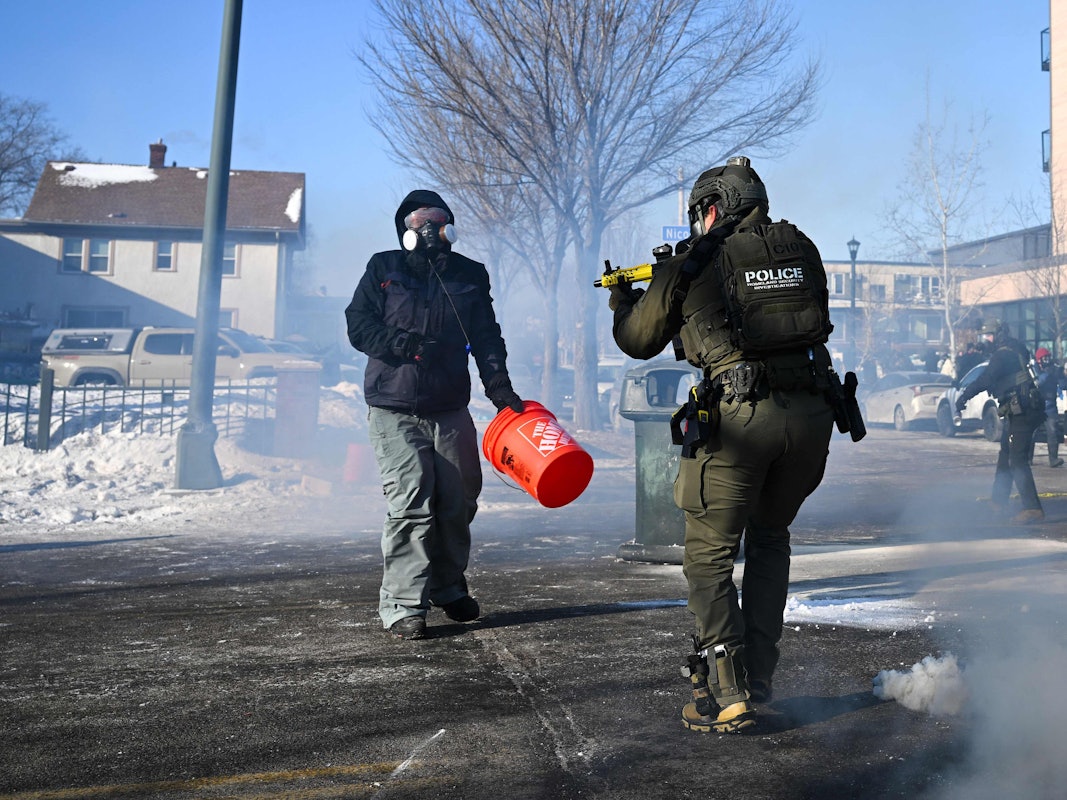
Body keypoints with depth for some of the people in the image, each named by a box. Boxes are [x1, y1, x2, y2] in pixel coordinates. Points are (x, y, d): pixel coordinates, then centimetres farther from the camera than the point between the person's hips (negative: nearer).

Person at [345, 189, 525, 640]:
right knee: (410, 504, -13)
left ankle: (450, 588, 27)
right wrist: (404, 344, -16)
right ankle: (402, 605, -6)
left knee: (459, 502, 7)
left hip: (451, 408, 4)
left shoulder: (470, 276, 12)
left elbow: (487, 338, 10)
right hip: (395, 410, -3)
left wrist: (499, 387, -5)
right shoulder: (383, 269, 5)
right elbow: (358, 325, 1)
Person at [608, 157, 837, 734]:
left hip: (739, 417, -5)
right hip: (811, 414, 5)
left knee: (709, 555, 7)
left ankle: (726, 694, 3)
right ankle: (758, 678, 27)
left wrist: (621, 298, 37)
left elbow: (637, 342, 14)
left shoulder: (688, 266, 3)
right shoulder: (801, 248, 14)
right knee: (770, 537, 23)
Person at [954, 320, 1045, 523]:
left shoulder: (1003, 355, -14)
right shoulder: (1015, 350, 16)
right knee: (1005, 458, 20)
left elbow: (985, 380, -23)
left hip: (1020, 413, -10)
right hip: (1019, 413, 10)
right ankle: (999, 501, 32)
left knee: (1017, 461, -12)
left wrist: (963, 397, -18)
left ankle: (1032, 508, -15)